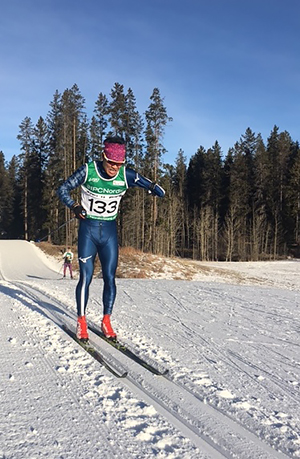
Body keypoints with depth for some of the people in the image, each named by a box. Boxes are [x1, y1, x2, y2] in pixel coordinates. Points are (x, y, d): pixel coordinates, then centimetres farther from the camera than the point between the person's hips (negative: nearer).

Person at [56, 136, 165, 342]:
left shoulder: (126, 175, -7)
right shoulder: (88, 170, -11)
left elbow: (158, 191, -3)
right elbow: (63, 190, -2)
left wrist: (154, 188, -24)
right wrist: (74, 206, -17)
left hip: (110, 232, 2)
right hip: (88, 230, -2)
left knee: (110, 278, 2)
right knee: (86, 277, -3)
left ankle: (106, 322, 17)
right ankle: (81, 322, 12)